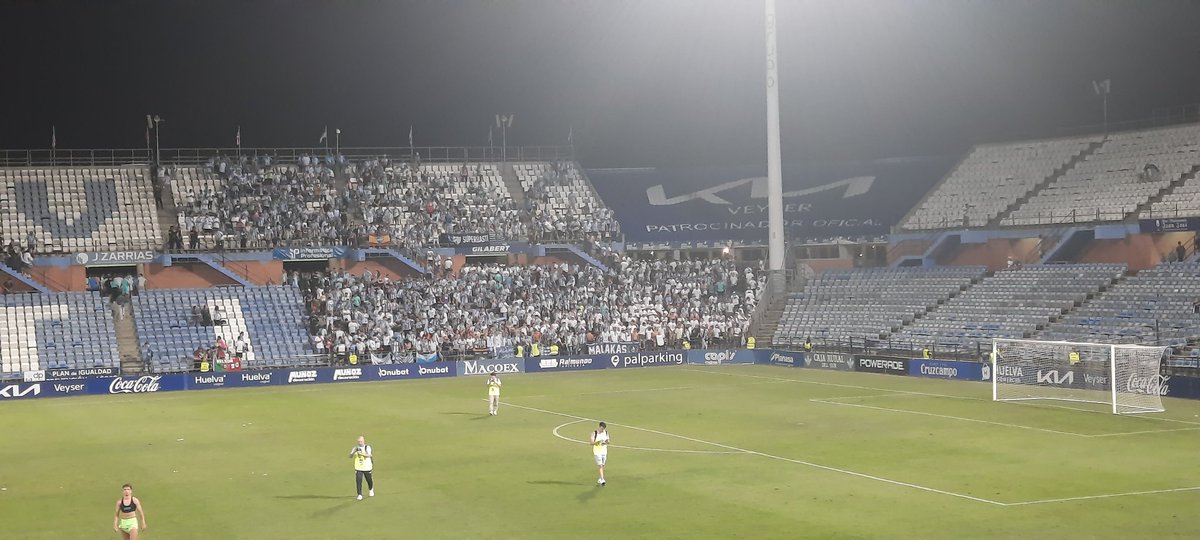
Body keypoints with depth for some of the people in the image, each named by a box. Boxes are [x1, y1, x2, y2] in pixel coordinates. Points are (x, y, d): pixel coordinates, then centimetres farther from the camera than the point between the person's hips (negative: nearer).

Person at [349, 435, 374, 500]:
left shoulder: (367, 447, -9)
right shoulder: (356, 448, -2)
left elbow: (368, 455, -26)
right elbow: (350, 456, -10)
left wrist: (361, 453, -44)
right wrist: (354, 452, -31)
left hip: (367, 467, -1)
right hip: (358, 468, 1)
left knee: (369, 480, 14)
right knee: (358, 481, -12)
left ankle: (371, 490, 43)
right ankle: (360, 495, -5)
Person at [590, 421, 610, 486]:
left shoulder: (606, 432, 4)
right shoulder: (594, 433, -10)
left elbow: (607, 441, 12)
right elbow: (592, 443, -11)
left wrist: (606, 442, -12)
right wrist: (598, 442, -27)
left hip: (604, 451, 5)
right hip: (597, 451, -5)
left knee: (602, 465, 10)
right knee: (600, 465, -13)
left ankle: (600, 479, 22)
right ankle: (602, 479, -18)